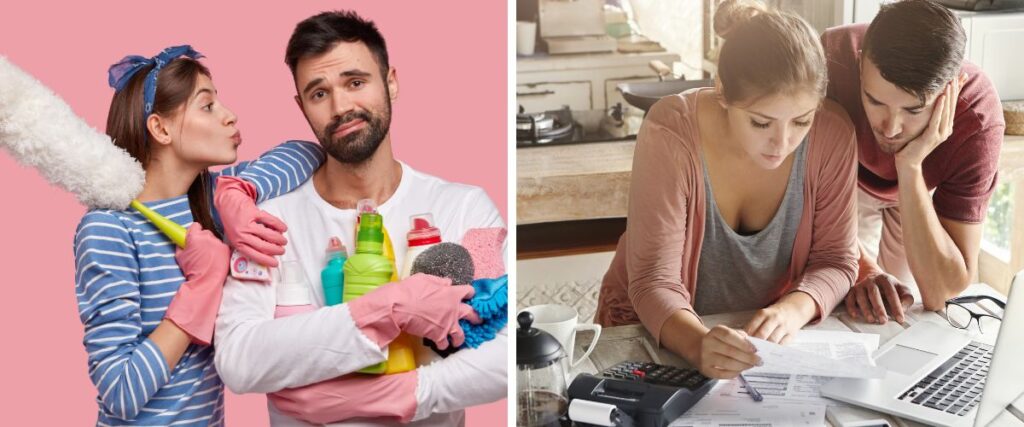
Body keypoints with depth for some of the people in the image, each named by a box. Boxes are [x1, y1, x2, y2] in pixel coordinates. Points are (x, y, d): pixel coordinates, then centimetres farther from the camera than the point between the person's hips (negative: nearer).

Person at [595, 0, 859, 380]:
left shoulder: (831, 133, -16)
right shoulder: (671, 134, -24)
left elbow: (835, 259, -8)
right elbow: (654, 280, -23)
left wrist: (793, 309, -30)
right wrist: (698, 344, -44)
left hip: (765, 336, 2)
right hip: (657, 331, -2)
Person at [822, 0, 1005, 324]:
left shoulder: (979, 120, -41)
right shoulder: (832, 57, -41)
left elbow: (942, 294, -42)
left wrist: (910, 167, -51)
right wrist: (860, 268, -45)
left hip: (924, 189, 0)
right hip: (850, 180, 0)